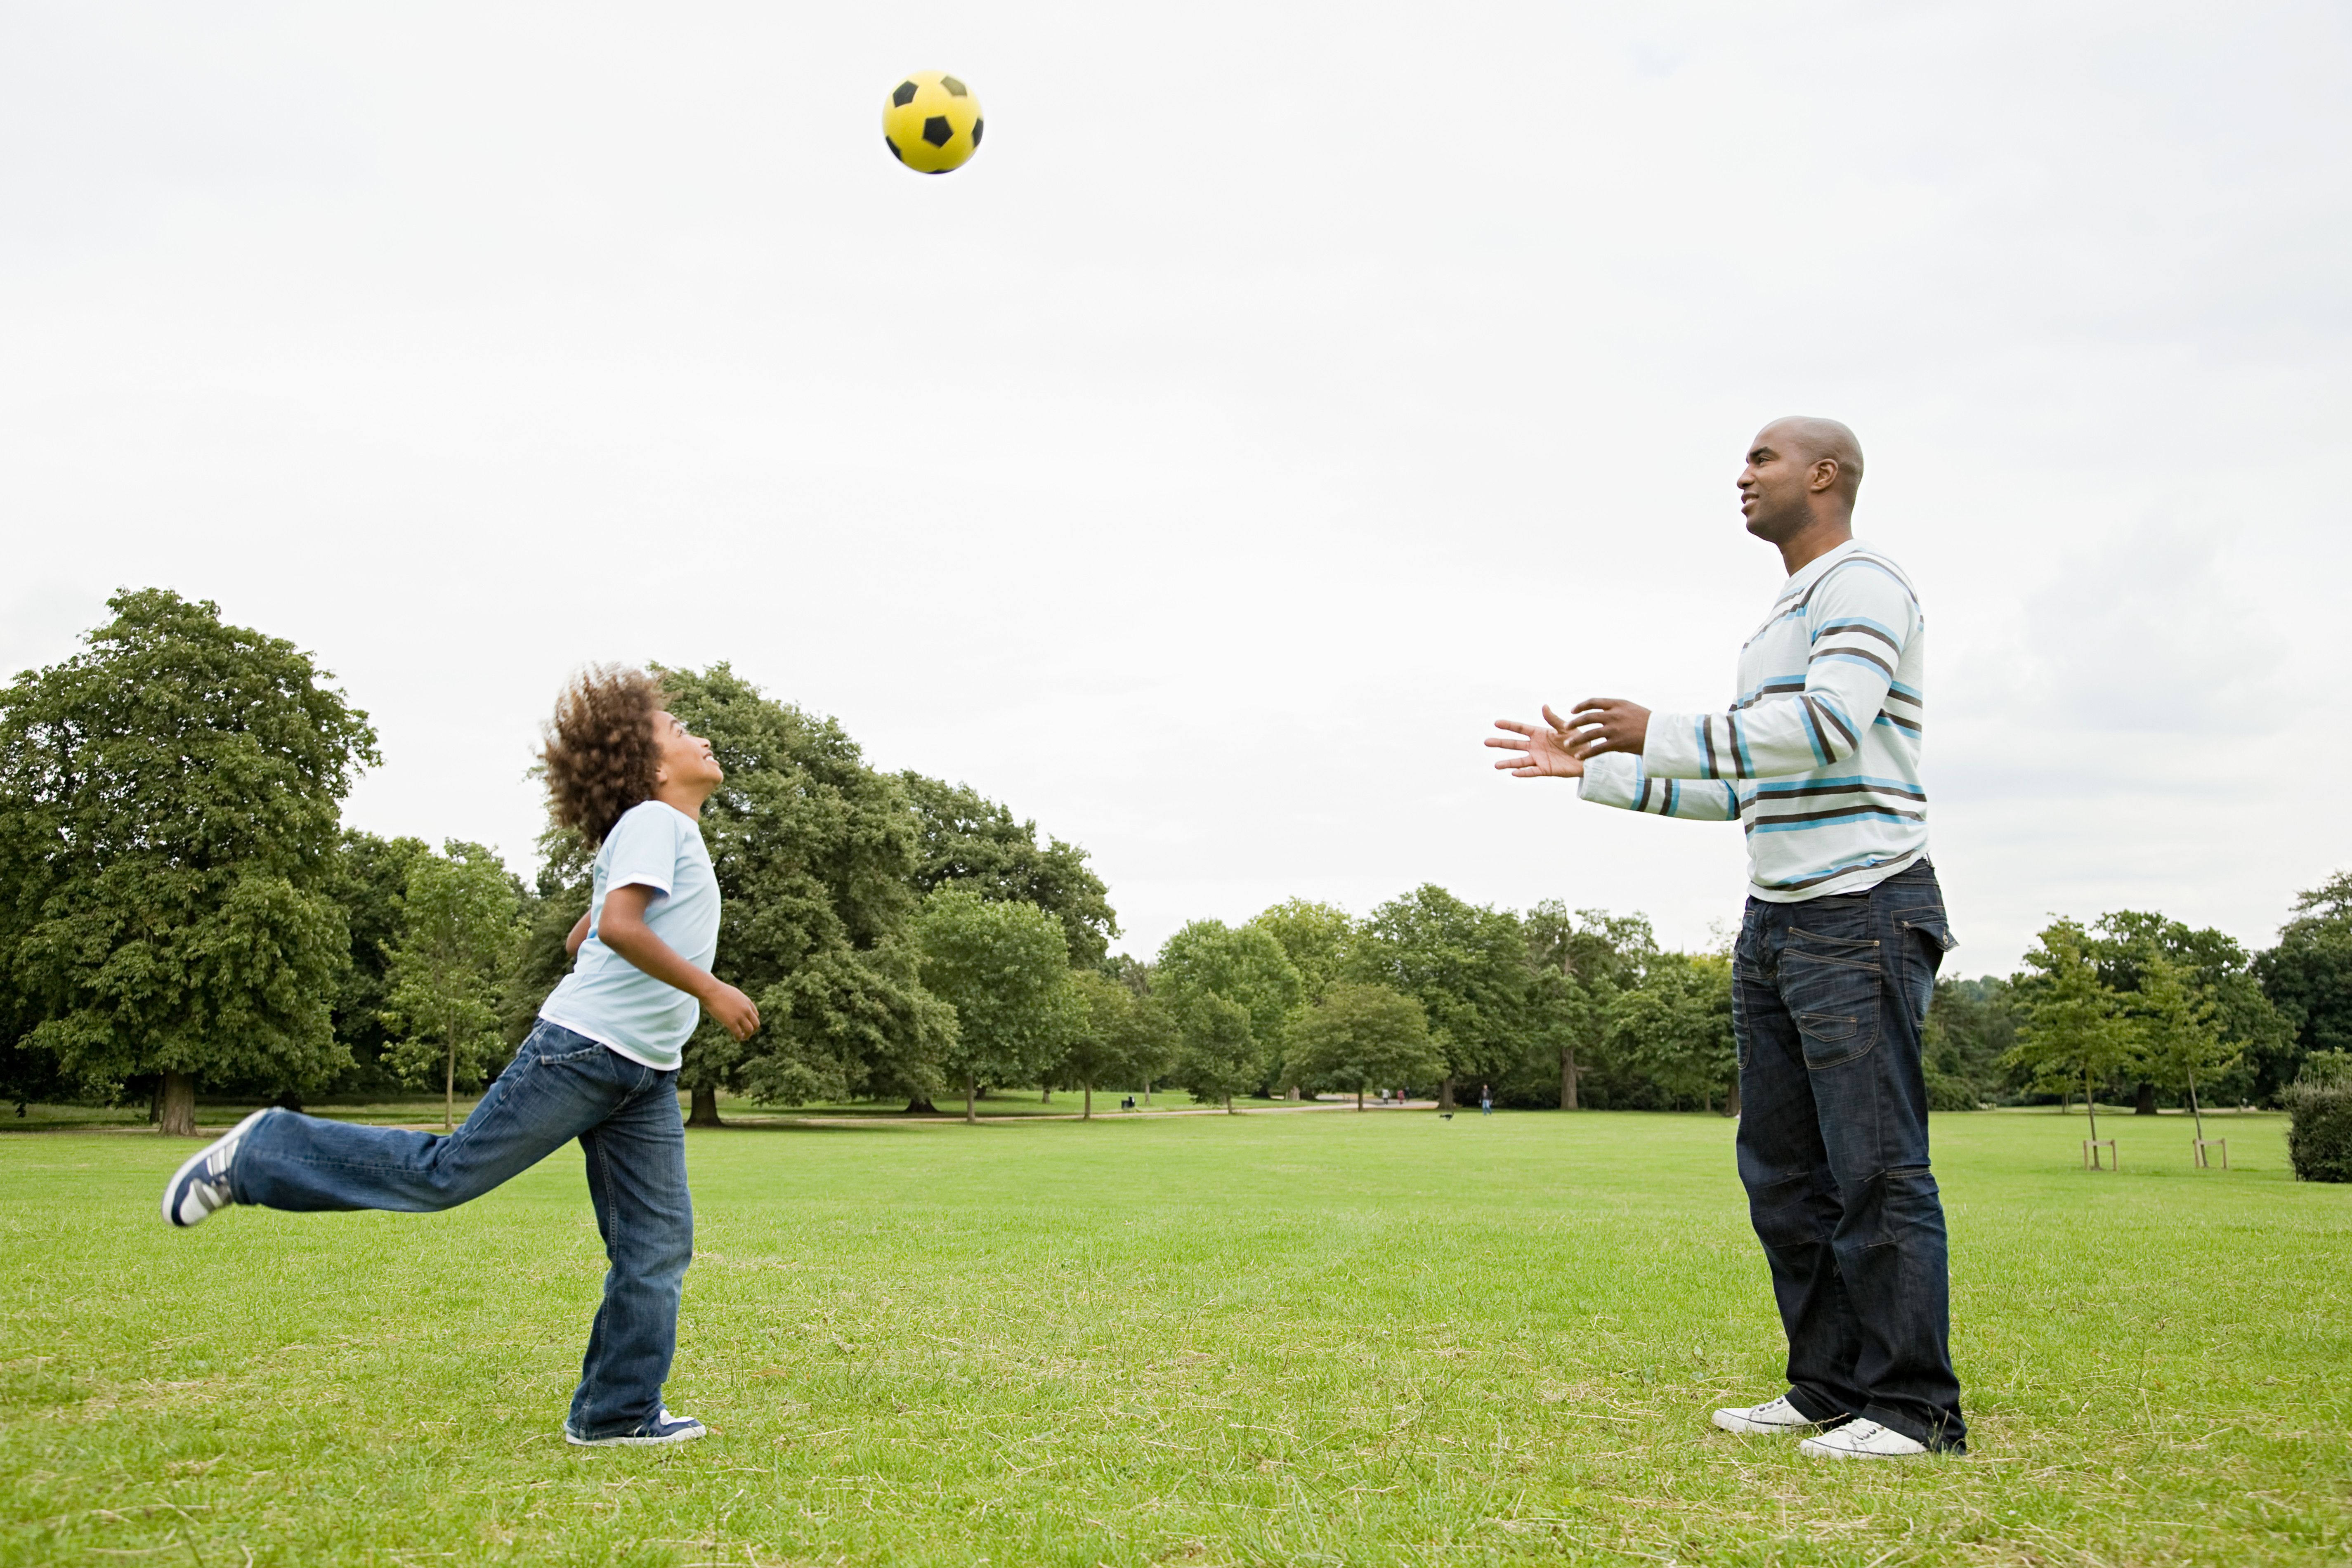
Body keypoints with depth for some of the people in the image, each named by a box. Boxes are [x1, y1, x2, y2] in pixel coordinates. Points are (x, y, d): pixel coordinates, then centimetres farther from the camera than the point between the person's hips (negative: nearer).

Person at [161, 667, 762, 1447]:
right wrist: (709, 989, -21)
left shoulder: (674, 835, 22)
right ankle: (258, 1156, 12)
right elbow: (620, 924, -24)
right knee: (449, 1172, -5)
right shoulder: (653, 821, -7)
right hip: (581, 1051, -9)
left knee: (658, 1245, 4)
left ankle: (618, 1414, 12)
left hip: (646, 1076, 9)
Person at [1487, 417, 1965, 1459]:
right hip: (1777, 922, 10)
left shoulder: (1862, 584, -6)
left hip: (1862, 912, -9)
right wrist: (1592, 769, 23)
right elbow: (1742, 790, 26)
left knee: (1875, 1165, -8)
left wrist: (1659, 736, -21)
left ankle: (1915, 1410, 0)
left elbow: (1831, 729, -24)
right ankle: (1831, 1389, 15)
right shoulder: (1779, 624, 23)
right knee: (1783, 1168, 8)